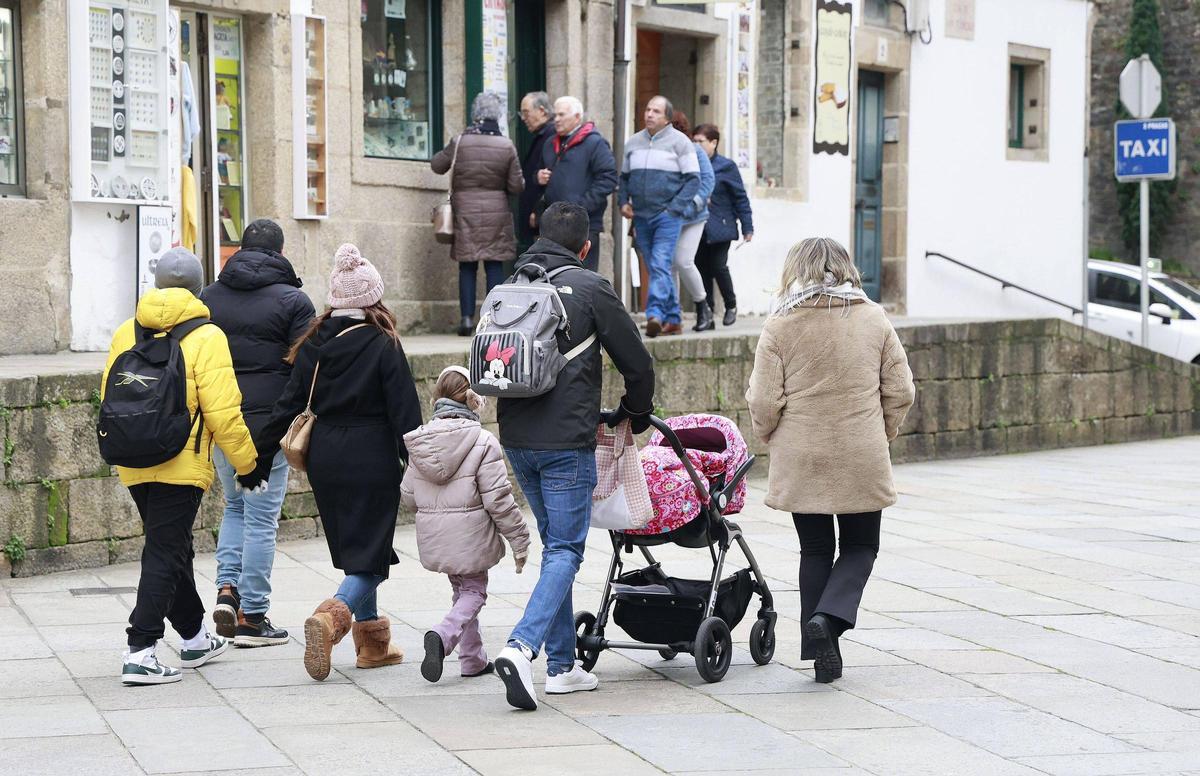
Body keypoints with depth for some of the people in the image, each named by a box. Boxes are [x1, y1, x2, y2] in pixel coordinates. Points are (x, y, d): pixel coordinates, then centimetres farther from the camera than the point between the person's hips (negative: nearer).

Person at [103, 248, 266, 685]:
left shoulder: (126, 333, 8)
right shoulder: (205, 338, -10)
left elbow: (110, 398, 13)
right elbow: (222, 411, -14)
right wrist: (247, 464, -3)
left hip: (133, 466, 6)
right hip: (181, 466, -6)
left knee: (171, 550, 20)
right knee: (165, 555, -4)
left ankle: (195, 640, 33)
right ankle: (140, 654, -12)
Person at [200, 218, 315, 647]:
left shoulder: (208, 298, 9)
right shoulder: (292, 300, -5)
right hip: (269, 422, -5)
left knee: (235, 506, 22)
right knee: (261, 518, 1)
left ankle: (227, 588, 4)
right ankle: (252, 617, 3)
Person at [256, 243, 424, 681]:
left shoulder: (313, 345, 3)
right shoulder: (382, 346, -9)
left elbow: (289, 405, 4)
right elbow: (404, 412, -10)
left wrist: (260, 453, 11)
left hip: (325, 459, 5)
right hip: (371, 459, -5)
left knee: (353, 550, 18)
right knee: (370, 556, -2)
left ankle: (371, 642, 22)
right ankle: (332, 616, -27)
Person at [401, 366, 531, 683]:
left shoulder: (419, 441, 1)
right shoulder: (483, 442, -15)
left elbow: (407, 496, 6)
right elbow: (498, 499, -15)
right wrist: (519, 540, -5)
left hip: (433, 538, 5)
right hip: (470, 537, -5)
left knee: (462, 590, 21)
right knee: (473, 592, 9)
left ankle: (473, 660, 21)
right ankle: (443, 636, -17)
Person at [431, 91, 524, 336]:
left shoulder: (459, 142, -6)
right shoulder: (507, 146, -5)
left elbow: (437, 165, 8)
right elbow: (517, 186, -2)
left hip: (465, 212, 0)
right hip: (496, 213, 0)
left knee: (467, 267, 5)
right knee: (495, 266, 4)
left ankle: (467, 318, -1)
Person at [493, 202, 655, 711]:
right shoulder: (590, 288, -5)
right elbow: (637, 363, -1)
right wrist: (635, 414, 18)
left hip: (516, 439, 6)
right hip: (566, 441, -6)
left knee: (554, 544, 16)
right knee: (565, 551, -3)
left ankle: (561, 666, 15)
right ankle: (522, 647, -23)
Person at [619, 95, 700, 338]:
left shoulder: (679, 141, -2)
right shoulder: (634, 143, 12)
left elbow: (693, 179, -4)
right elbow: (624, 177, 21)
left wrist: (674, 208, -13)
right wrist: (623, 202, 4)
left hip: (667, 216, -6)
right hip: (641, 217, 6)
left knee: (660, 265, -18)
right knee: (657, 269, 9)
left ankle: (655, 314, -27)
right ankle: (673, 319, 15)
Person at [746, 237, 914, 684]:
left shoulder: (780, 326, -6)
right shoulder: (874, 320, 0)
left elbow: (764, 402, -8)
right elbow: (900, 391, 3)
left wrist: (771, 438, 12)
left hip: (801, 462, 0)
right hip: (863, 462, 0)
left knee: (815, 551, 12)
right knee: (861, 547, 13)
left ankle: (820, 650, 9)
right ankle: (829, 617, -12)